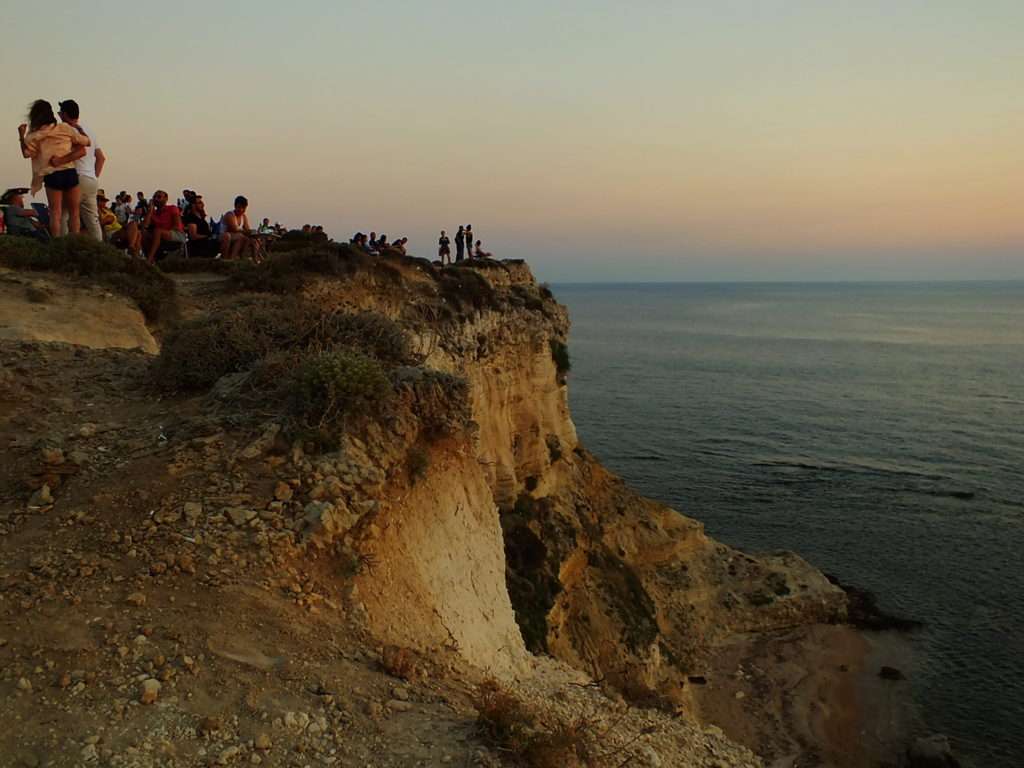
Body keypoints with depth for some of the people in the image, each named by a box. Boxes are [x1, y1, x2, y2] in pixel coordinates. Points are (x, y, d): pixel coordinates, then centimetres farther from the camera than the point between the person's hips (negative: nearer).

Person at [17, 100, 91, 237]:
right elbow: (86, 142, 8)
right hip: (70, 173, 1)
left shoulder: (35, 136, 1)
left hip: (52, 176, -1)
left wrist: (21, 135, 10)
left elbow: (26, 153, 3)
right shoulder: (65, 128, 3)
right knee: (74, 212, 8)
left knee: (55, 213, 4)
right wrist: (80, 130, 26)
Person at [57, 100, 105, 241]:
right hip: (92, 181, 8)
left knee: (62, 217, -4)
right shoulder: (89, 131, 19)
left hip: (76, 179, -8)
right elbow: (102, 158, 18)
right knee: (92, 219, 8)